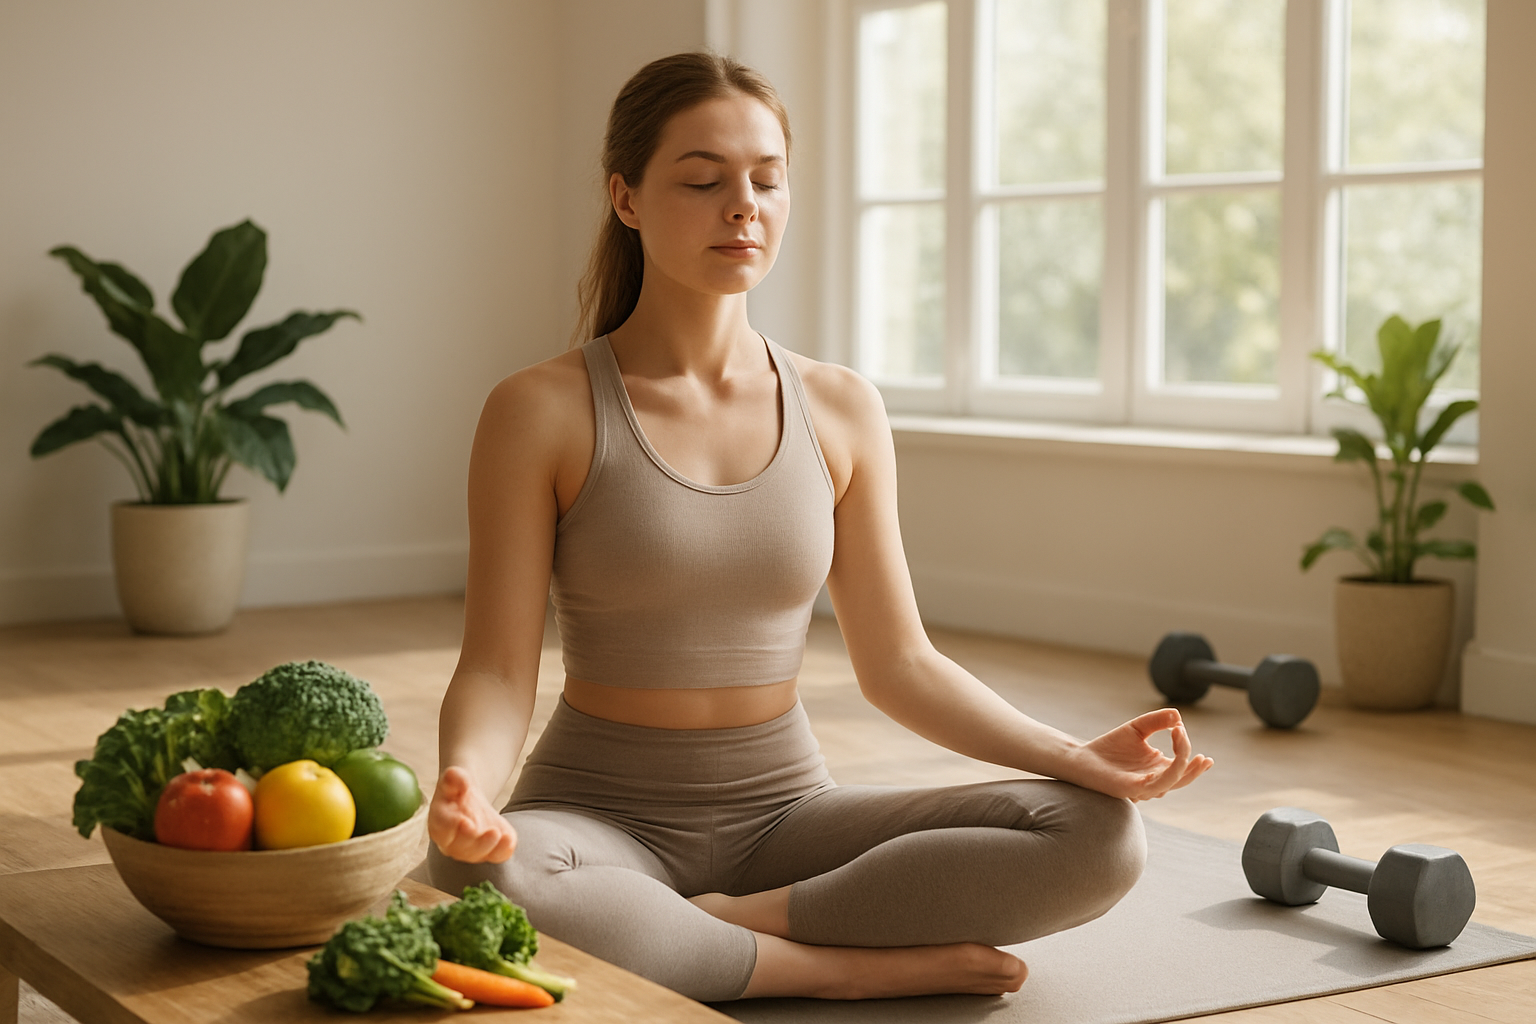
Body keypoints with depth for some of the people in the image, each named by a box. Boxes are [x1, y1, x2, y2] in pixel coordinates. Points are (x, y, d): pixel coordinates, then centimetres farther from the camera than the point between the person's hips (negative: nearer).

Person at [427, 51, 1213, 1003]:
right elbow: (498, 670, -10)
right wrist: (468, 790, -33)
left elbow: (897, 661, 6)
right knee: (476, 873, -40)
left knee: (1098, 837, -20)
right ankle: (861, 964, -21)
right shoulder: (541, 411, -6)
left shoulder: (840, 409, 4)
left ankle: (730, 922, -17)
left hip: (784, 809, 3)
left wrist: (1074, 756, -10)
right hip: (603, 814, -3)